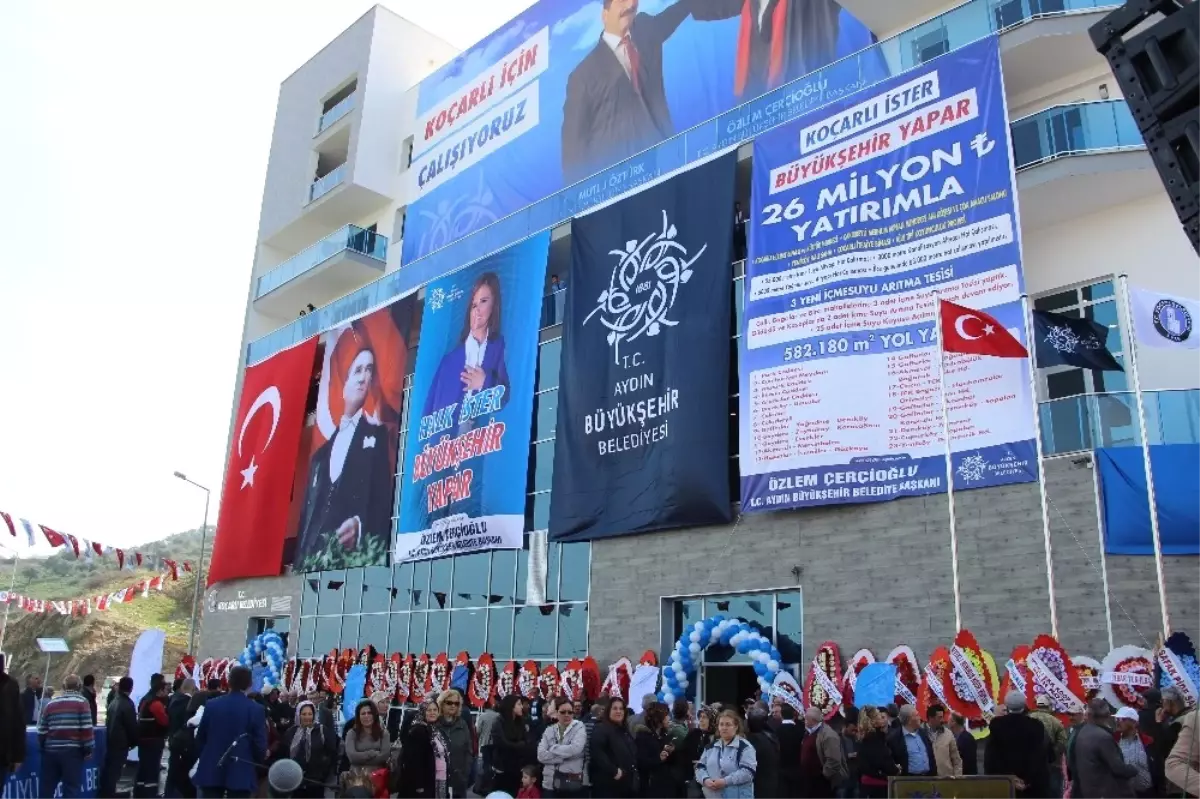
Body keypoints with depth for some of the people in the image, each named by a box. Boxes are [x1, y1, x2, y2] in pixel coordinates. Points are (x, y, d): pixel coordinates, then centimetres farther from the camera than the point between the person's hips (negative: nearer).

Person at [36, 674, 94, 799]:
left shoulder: (50, 704, 12)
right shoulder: (81, 702, -3)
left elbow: (42, 731, 11)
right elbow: (87, 729, -11)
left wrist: (43, 748, 24)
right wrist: (88, 750, -2)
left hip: (51, 751, 5)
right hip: (72, 751, -4)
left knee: (46, 788, 14)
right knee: (71, 788, 0)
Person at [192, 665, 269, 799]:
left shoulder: (211, 704, 0)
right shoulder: (256, 709, -9)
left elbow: (200, 737, 7)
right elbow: (260, 743, -7)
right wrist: (260, 759, 13)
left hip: (211, 770, 3)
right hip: (241, 773, -3)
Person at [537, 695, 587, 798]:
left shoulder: (579, 727, 0)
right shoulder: (549, 730, 9)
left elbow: (575, 749, -18)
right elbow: (541, 755, -4)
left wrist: (553, 748, -6)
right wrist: (565, 757, -14)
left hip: (572, 782, -3)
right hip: (550, 782, 3)